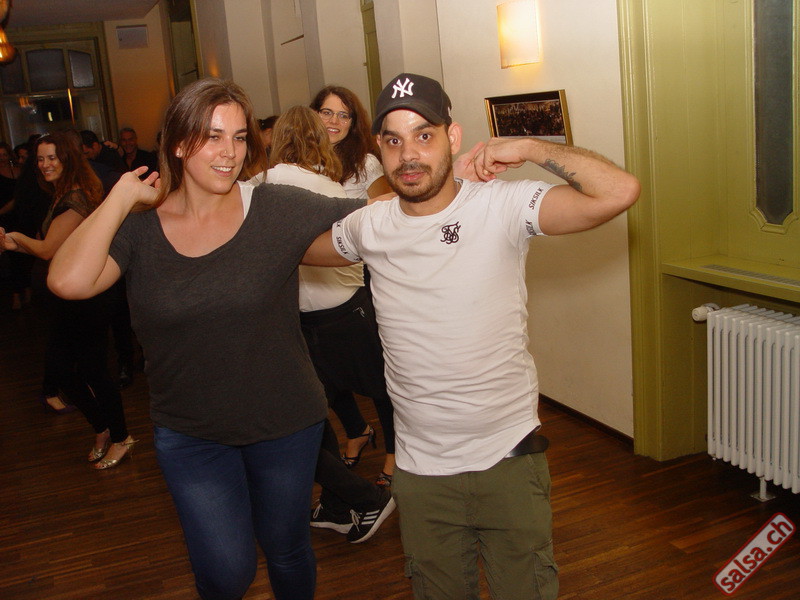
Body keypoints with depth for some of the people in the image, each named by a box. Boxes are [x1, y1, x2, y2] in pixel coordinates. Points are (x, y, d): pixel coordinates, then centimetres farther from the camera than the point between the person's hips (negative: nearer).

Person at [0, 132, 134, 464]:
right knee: (59, 369, 15)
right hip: (65, 299, 10)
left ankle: (121, 438, 20)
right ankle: (102, 429, 31)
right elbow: (53, 249, 11)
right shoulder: (62, 196, 12)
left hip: (84, 300, -10)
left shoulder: (76, 198, -19)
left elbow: (48, 249, -19)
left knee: (92, 371, 2)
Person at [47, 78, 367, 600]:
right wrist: (122, 195, -18)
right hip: (190, 434, 0)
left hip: (285, 424, 0)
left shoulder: (279, 210, -13)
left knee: (286, 548, 21)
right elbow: (68, 281, -26)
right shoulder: (139, 226, -10)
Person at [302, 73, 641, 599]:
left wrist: (529, 148, -22)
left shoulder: (503, 207, -16)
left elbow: (620, 191, -27)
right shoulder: (369, 228, -3)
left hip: (510, 458, -3)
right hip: (420, 467, 4)